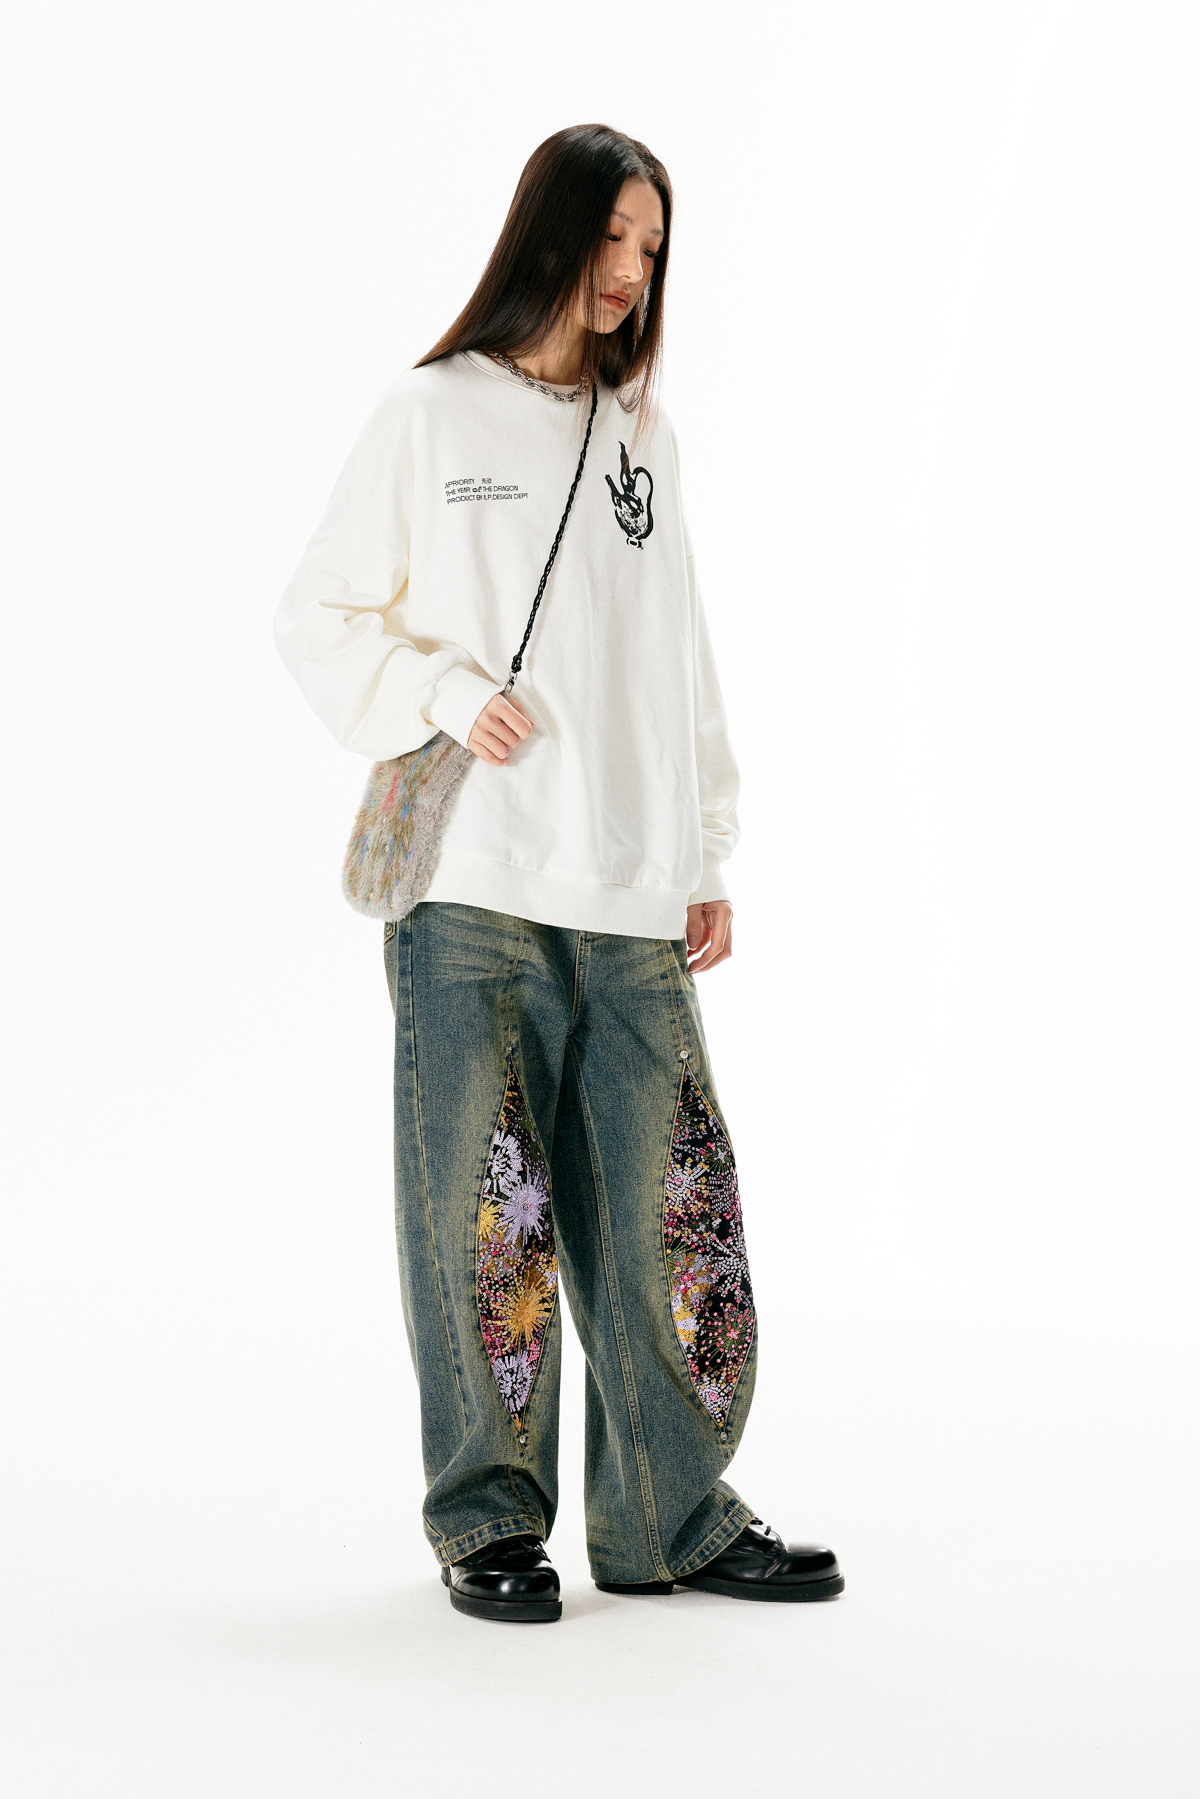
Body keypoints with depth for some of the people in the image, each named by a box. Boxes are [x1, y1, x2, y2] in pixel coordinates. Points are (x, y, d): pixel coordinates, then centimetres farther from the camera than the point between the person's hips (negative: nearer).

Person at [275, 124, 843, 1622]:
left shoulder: (641, 437, 16)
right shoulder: (429, 416, 4)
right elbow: (318, 618, 5)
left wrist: (707, 854, 14)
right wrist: (444, 693, -12)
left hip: (633, 899, 4)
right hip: (471, 887, -4)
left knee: (661, 1211, 2)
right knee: (483, 1213, -1)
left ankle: (670, 1514, 12)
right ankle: (488, 1520, 11)